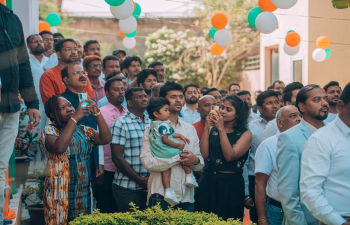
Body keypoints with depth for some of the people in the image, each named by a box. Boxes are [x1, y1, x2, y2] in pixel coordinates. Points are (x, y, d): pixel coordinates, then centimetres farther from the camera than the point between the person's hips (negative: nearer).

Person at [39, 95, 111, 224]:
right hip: (60, 191, -5)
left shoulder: (83, 131, 13)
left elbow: (106, 138, -1)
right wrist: (74, 118, -23)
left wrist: (97, 113, -9)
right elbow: (59, 147, -26)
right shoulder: (49, 131, -3)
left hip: (84, 190, 5)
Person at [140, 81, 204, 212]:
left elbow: (200, 165, 14)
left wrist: (196, 160, -10)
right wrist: (178, 159, -13)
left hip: (187, 196, 5)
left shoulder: (190, 129, 16)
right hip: (161, 195, -5)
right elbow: (147, 161, -15)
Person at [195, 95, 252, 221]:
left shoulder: (246, 134, 0)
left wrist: (221, 129, -16)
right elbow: (204, 155, -4)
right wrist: (207, 128, -6)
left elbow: (230, 156, -15)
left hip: (231, 183, -3)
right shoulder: (213, 129, 8)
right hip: (207, 181, 3)